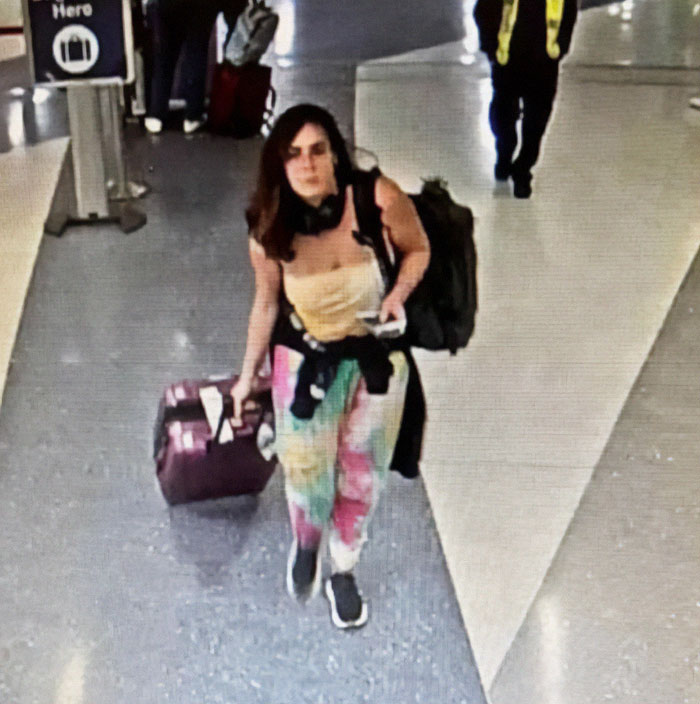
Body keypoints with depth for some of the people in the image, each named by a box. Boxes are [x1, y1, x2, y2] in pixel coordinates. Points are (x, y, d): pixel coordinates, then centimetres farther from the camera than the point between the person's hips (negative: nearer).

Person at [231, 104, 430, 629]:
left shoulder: (379, 200, -26)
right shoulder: (270, 231, -20)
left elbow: (418, 249, -5)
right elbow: (266, 303, -2)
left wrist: (398, 294, -25)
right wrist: (249, 375, 8)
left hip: (378, 355, 0)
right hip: (306, 358, 0)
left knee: (362, 473, 15)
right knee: (306, 470, 9)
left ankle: (343, 569, 41)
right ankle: (306, 545, 45)